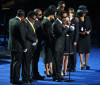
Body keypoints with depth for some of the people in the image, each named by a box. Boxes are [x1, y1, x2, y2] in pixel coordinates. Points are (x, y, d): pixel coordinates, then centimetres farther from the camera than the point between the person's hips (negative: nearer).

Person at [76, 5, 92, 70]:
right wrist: (80, 33, -18)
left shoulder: (87, 18, 6)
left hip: (87, 36, 3)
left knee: (88, 50, 2)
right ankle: (81, 64, 8)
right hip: (80, 37, -3)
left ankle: (85, 63, 17)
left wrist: (88, 31, -11)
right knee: (80, 51, -2)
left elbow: (90, 27, 8)